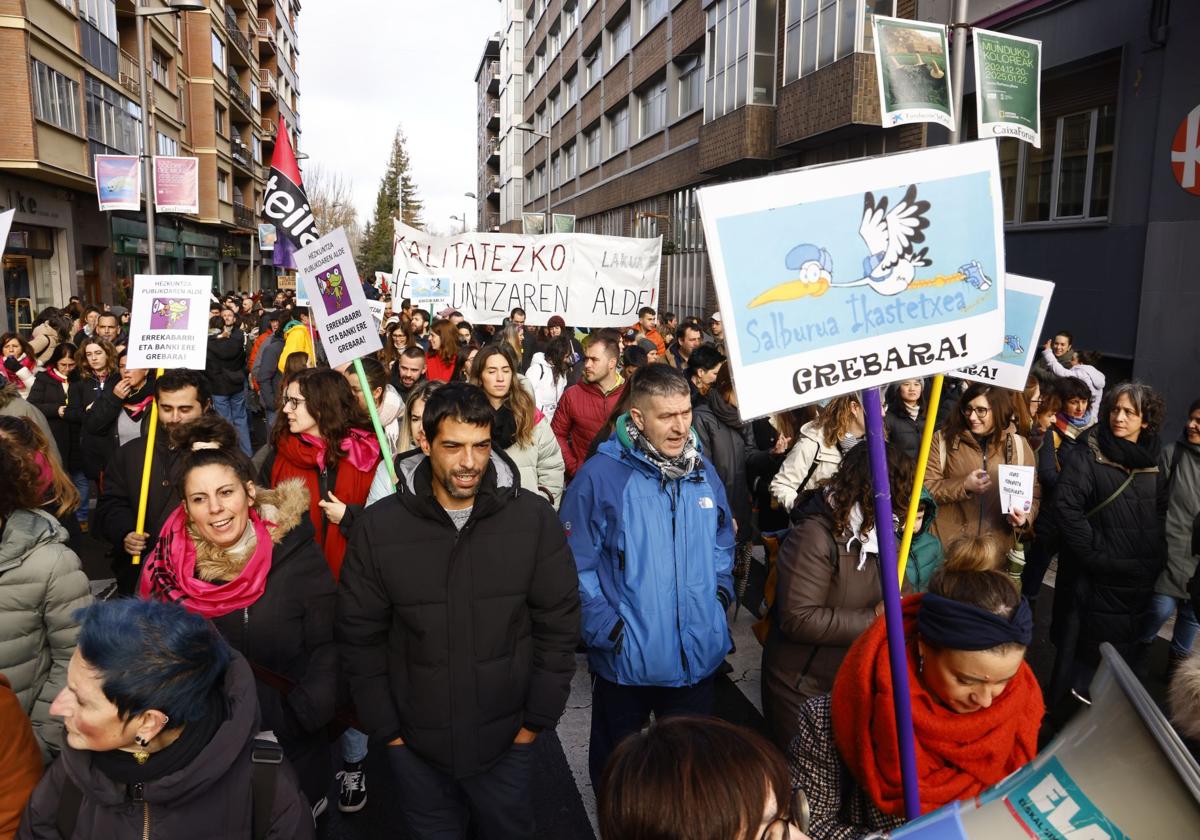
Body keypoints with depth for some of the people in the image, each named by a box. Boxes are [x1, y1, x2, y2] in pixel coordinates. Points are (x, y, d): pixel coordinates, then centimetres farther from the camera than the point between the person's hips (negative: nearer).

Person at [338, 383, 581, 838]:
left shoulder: (534, 518, -11)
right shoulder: (379, 526, -10)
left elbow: (559, 625, -5)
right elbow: (360, 636, -3)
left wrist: (537, 719, -3)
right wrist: (387, 729, -1)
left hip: (508, 742, 0)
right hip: (415, 747, 1)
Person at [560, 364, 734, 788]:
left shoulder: (702, 471, 1)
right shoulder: (599, 475, -16)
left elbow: (723, 541, 16)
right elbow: (575, 567, -14)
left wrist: (721, 590, 2)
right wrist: (605, 628, -18)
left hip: (699, 654, 4)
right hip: (625, 658, -3)